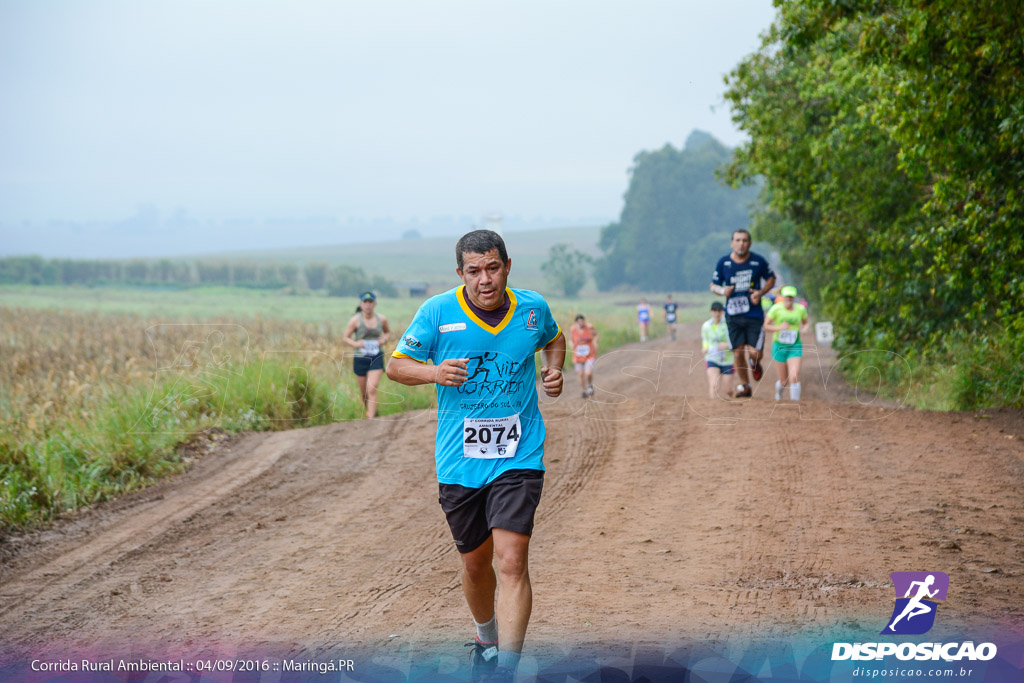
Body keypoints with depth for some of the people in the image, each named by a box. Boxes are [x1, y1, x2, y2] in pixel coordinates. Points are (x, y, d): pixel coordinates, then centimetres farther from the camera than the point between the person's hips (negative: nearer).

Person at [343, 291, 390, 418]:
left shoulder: (381, 319, 0)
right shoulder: (355, 320, -8)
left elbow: (388, 332, 19)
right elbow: (346, 337, -1)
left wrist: (384, 340, -3)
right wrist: (355, 344, -21)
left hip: (377, 358, 0)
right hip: (360, 359, 0)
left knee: (372, 389, -16)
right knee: (364, 392, 11)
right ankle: (371, 411, 41)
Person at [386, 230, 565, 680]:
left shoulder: (533, 308, -2)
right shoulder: (438, 312, -8)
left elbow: (553, 339, 21)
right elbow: (396, 365, 1)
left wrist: (553, 371, 1)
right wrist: (433, 372, -19)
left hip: (519, 457, -1)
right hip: (459, 461, 1)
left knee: (511, 561, -16)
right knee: (474, 561, 15)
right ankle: (487, 638, 45)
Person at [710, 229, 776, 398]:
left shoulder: (758, 261, -4)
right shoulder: (723, 263, -1)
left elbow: (771, 278, 11)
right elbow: (713, 285, 9)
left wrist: (761, 292, -7)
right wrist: (722, 291, -14)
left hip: (754, 315, -1)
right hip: (733, 315, 1)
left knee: (754, 353, -9)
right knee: (738, 353, 0)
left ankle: (755, 364, 29)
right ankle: (744, 386, 20)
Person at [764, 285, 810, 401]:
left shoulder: (800, 309, -3)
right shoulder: (776, 309, -10)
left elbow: (806, 322, 15)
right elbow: (766, 326, -6)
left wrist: (805, 328, -8)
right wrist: (779, 327, -23)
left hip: (795, 347, 1)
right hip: (779, 346, -1)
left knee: (794, 377, -18)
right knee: (784, 381, 8)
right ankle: (778, 387, 43)